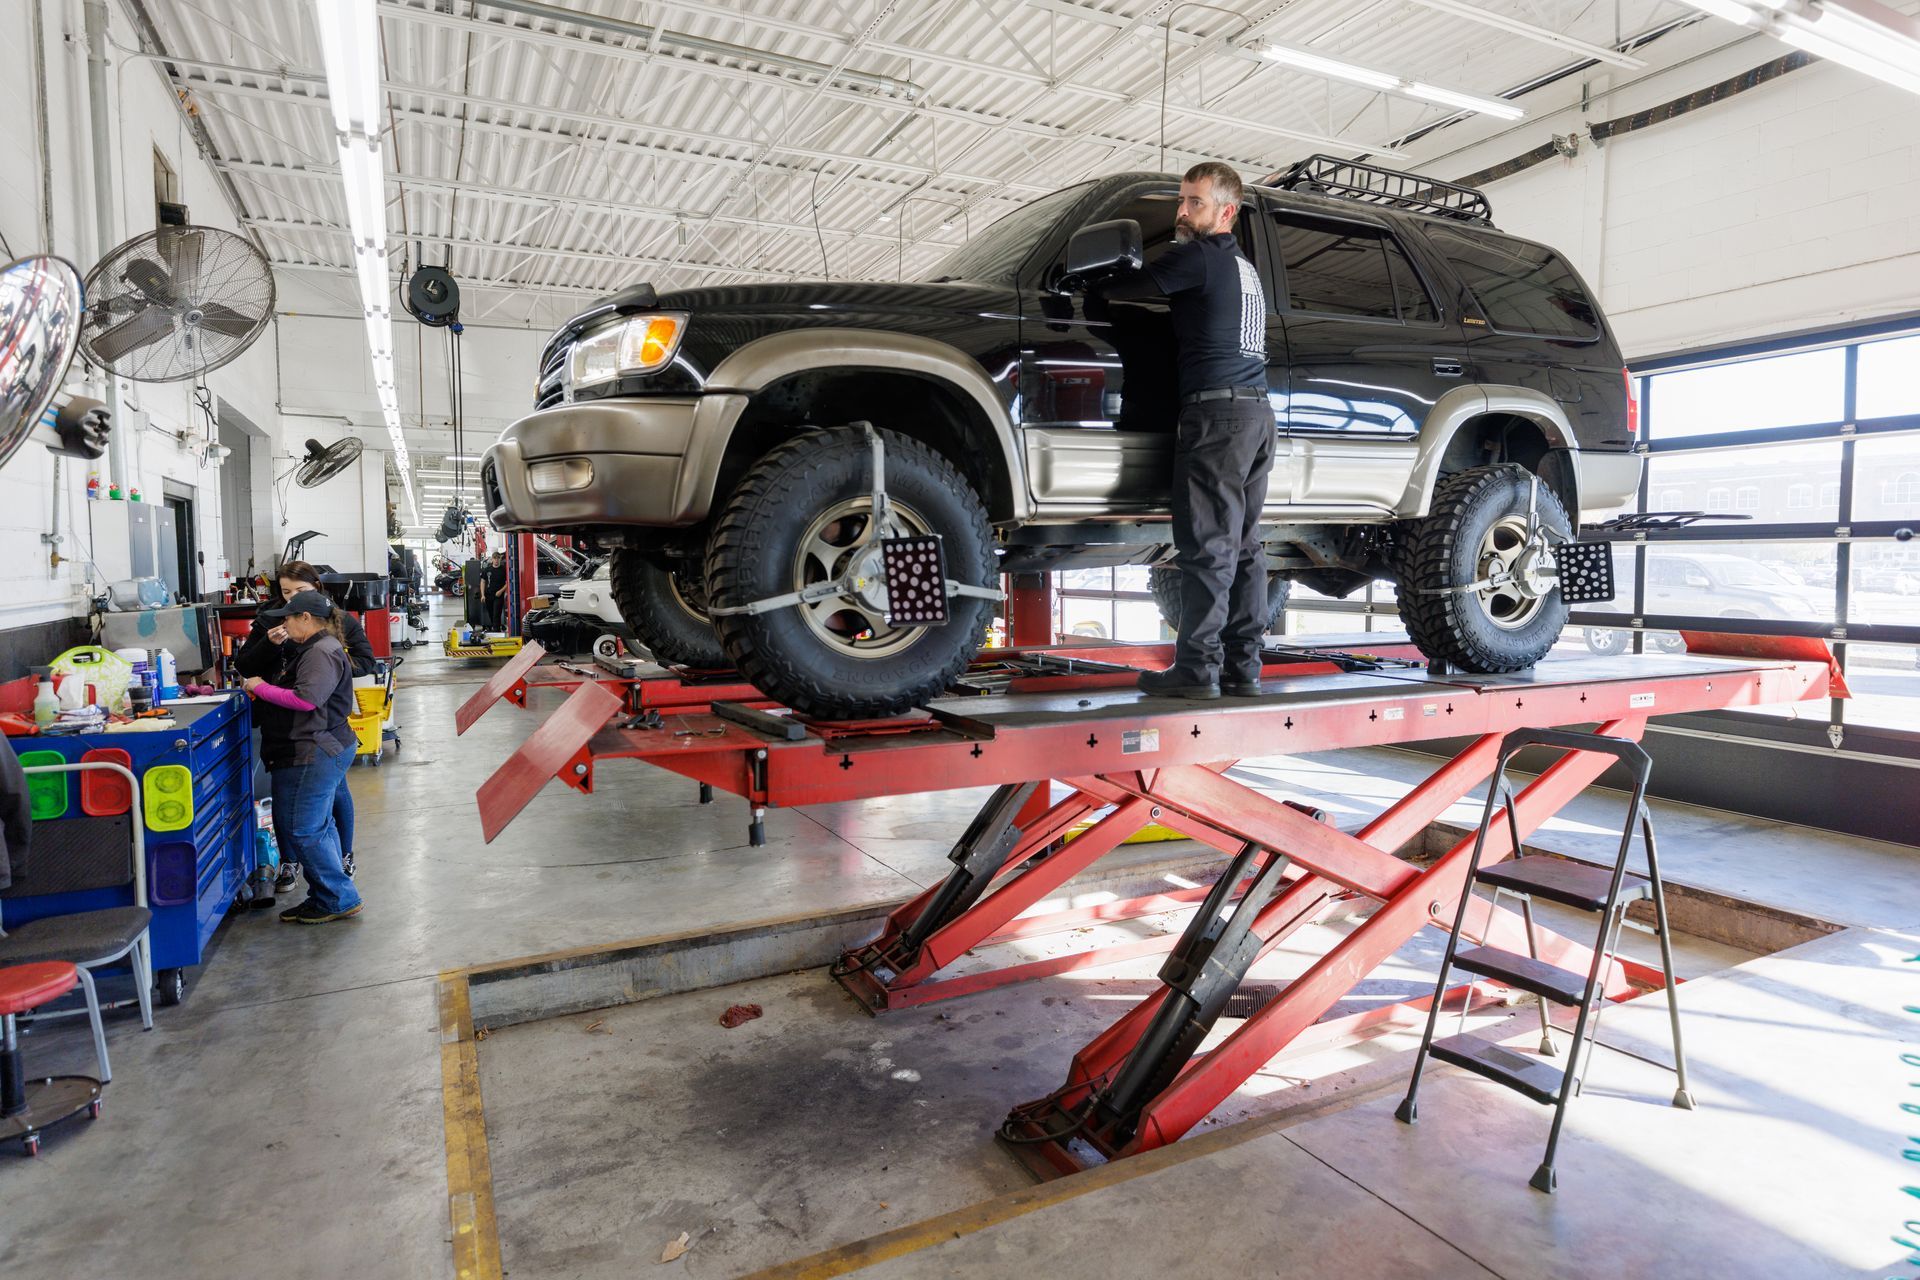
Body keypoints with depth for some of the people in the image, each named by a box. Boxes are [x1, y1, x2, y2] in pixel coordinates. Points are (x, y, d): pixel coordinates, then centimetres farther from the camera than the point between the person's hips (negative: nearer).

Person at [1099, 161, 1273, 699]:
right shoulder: (1244, 267, 25)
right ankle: (1243, 667, 8)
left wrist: (1092, 291, 17)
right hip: (1258, 411, 9)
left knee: (1207, 545, -10)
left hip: (1218, 411, -9)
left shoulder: (1201, 256, -3)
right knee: (1243, 545, 6)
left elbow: (1124, 289, -3)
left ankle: (1197, 668, -9)